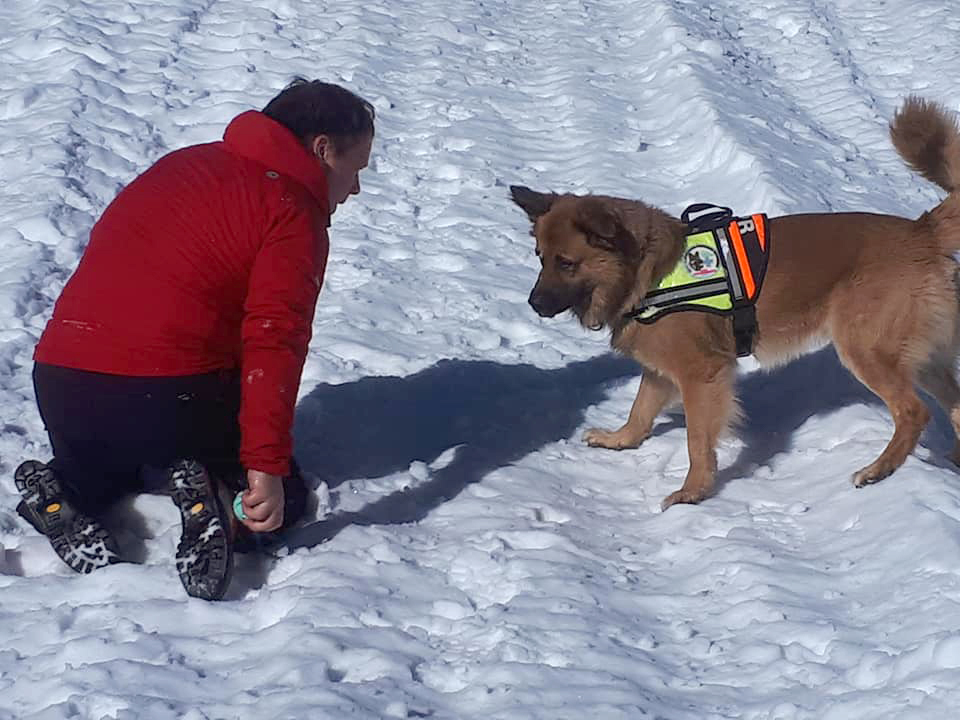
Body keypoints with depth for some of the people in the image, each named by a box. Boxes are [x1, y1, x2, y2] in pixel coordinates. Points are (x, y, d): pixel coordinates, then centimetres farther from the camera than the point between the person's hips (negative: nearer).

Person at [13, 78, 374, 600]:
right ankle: (212, 501, -15)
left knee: (102, 469, 37)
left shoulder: (184, 164, 20)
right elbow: (273, 339, -17)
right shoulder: (295, 211, -3)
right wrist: (267, 467, -21)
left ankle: (68, 497, 3)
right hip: (175, 394, -6)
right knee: (280, 500, 18)